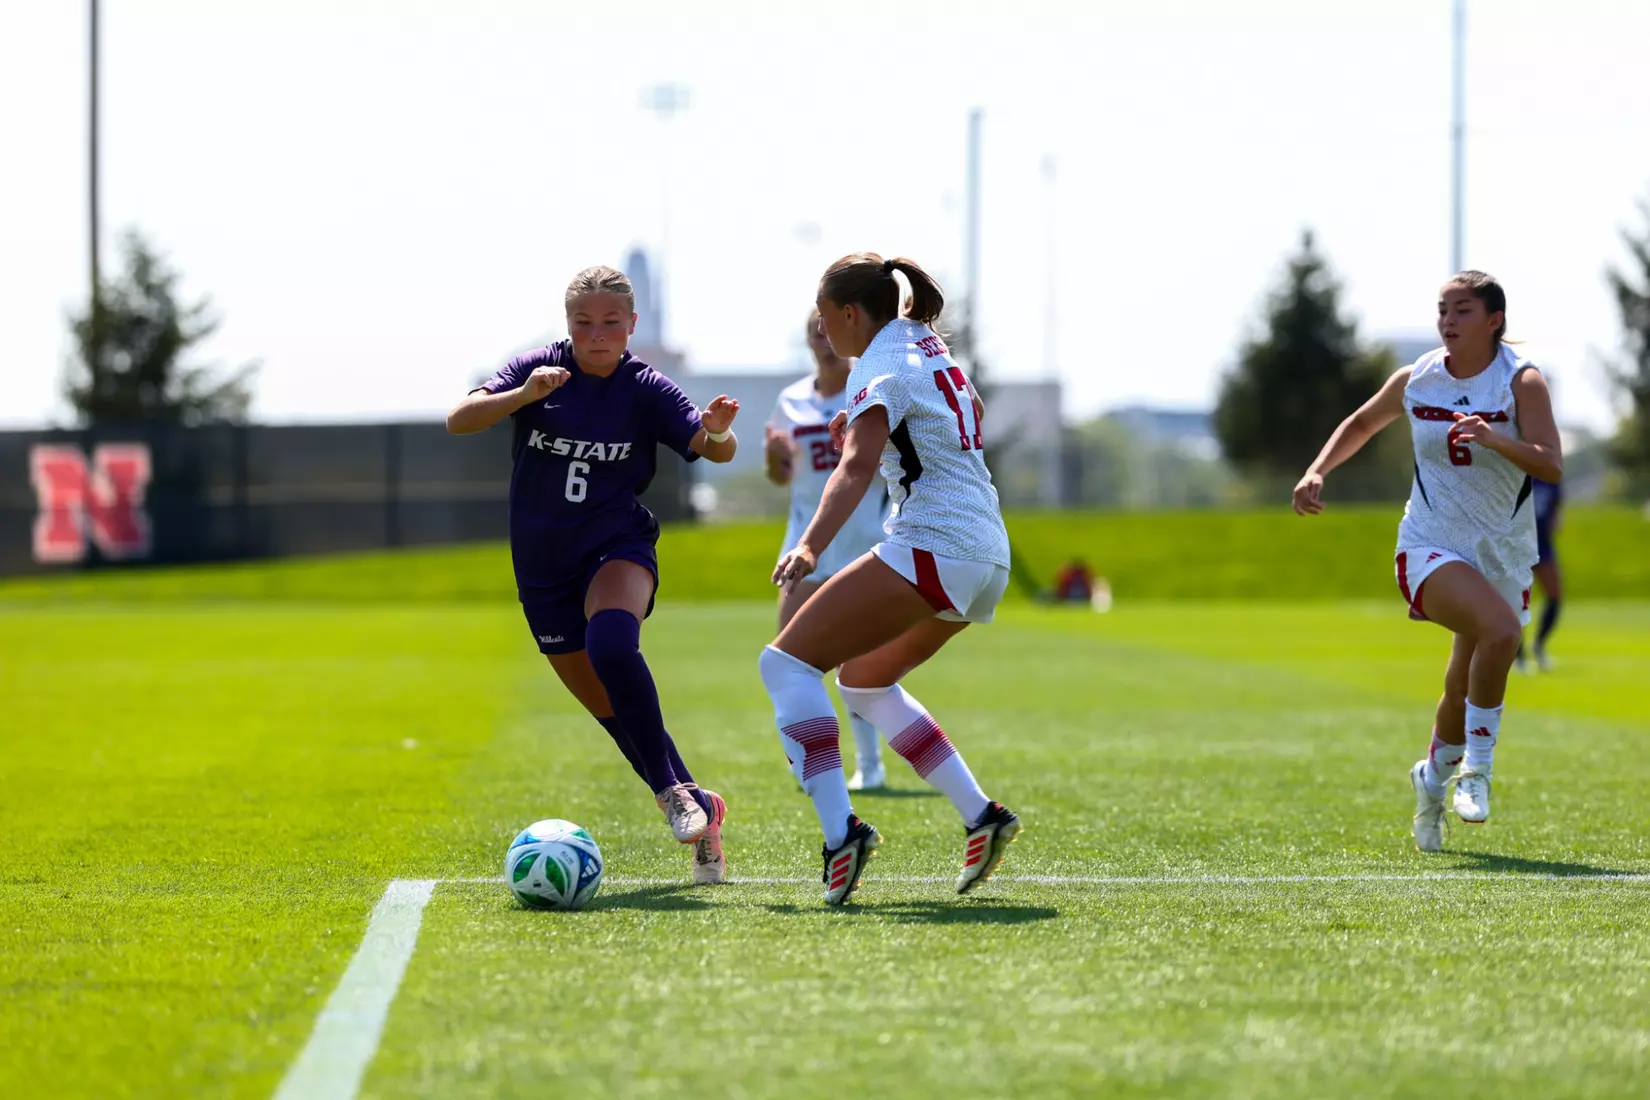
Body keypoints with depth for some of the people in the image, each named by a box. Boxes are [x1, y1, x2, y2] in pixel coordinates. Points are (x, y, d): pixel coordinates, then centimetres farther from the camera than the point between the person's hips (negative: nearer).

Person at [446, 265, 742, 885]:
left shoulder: (645, 390, -7)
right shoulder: (540, 370, -4)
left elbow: (714, 450, -16)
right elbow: (458, 420, -15)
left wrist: (717, 434, -40)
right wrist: (522, 394, -32)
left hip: (617, 547, -3)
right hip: (543, 565, 3)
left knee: (611, 643, -35)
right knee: (607, 704, 8)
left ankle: (674, 793, -26)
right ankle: (699, 812, 24)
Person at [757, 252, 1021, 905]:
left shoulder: (881, 367, -10)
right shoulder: (924, 340, 17)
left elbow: (857, 467, -27)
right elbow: (972, 416, 39)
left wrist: (811, 547, -39)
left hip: (933, 546, -10)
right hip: (988, 556, 10)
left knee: (786, 662, -10)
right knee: (862, 679, 26)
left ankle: (841, 832, -25)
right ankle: (979, 816, 17)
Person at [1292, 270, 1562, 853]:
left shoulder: (1521, 381, -8)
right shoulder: (1416, 380, 0)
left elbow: (1551, 465, -20)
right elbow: (1362, 422, 20)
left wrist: (1497, 439, -36)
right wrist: (1316, 471, 7)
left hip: (1503, 557, 1)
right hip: (1430, 547, -1)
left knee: (1465, 688, 8)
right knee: (1501, 629, -30)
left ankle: (1434, 775, 39)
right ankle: (1477, 763, -15)